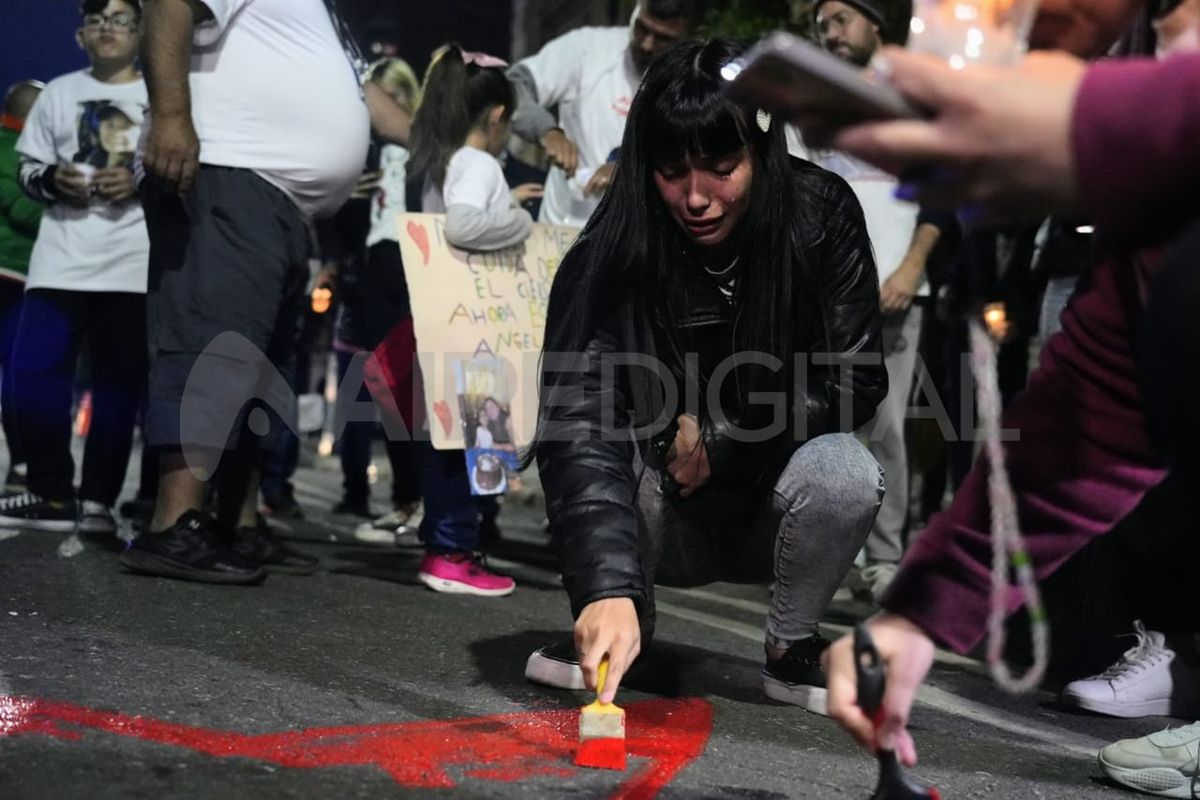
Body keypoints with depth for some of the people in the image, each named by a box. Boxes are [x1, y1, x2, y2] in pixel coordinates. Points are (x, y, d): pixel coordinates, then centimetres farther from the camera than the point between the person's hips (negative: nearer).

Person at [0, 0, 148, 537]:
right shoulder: (58, 94, 16)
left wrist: (141, 181, -13)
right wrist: (51, 179, -5)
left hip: (134, 262, -2)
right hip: (61, 258, 2)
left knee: (118, 386, -3)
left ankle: (98, 501, 2)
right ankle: (53, 494, 1)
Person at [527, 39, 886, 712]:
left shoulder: (823, 218, -16)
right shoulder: (609, 258, -22)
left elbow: (854, 382, -11)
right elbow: (580, 425, -34)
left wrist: (721, 440, -19)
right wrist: (608, 589, -47)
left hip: (772, 509, 0)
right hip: (665, 519, 0)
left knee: (846, 474, -32)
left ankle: (792, 646, -2)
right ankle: (631, 626, 1)